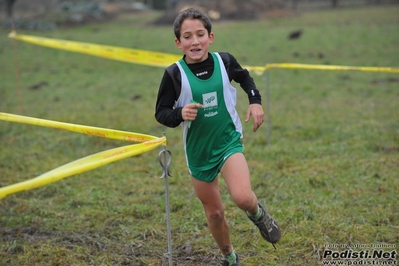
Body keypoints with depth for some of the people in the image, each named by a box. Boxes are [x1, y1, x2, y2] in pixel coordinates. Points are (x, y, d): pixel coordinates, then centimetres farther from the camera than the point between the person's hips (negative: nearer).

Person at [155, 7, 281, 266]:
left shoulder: (224, 61, -8)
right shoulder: (175, 74, -14)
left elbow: (245, 77, 14)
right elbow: (161, 113, -7)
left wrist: (256, 101, 0)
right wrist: (180, 114, -27)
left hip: (228, 141, -1)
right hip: (198, 150, 1)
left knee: (242, 197, -26)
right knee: (214, 213, 13)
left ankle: (258, 214, 10)